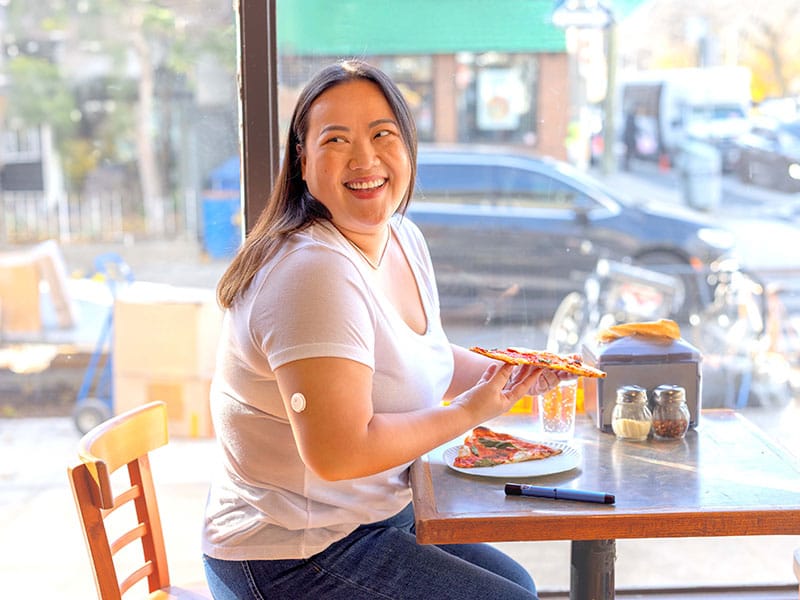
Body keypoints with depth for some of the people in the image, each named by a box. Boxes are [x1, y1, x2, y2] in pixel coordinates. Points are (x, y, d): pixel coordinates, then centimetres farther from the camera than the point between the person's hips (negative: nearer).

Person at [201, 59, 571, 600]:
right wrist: (471, 411, -17)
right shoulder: (317, 271, -27)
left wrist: (510, 373, 4)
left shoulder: (404, 237, 4)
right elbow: (338, 452, -30)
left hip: (376, 517, 10)